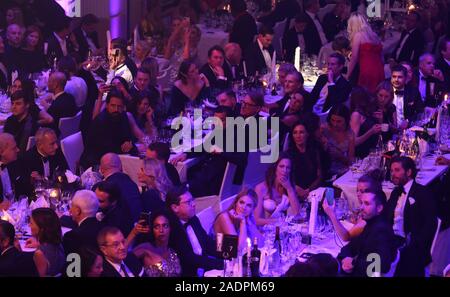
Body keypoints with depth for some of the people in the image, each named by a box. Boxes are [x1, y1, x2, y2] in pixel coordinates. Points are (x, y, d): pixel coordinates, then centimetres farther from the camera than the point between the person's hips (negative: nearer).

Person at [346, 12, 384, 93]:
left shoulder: (358, 35, 0)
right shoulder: (374, 35, 16)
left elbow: (354, 58, -3)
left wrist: (347, 76, 3)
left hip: (367, 71, -6)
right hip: (379, 70, 6)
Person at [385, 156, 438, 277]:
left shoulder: (422, 193, -4)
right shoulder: (395, 193, 18)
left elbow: (430, 224, -12)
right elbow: (387, 218, 19)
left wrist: (411, 244, -22)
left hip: (411, 249, -6)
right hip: (392, 242, 6)